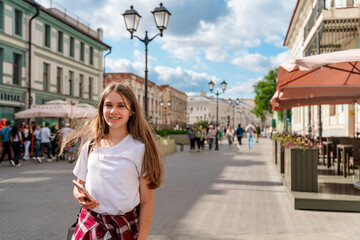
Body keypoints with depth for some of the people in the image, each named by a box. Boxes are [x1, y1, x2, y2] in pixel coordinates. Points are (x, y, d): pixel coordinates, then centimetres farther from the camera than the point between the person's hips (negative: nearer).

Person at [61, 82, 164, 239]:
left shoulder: (140, 149, -10)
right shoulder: (90, 146, 3)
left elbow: (146, 202, -8)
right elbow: (79, 185, 14)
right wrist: (79, 196, -8)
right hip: (89, 225, 3)